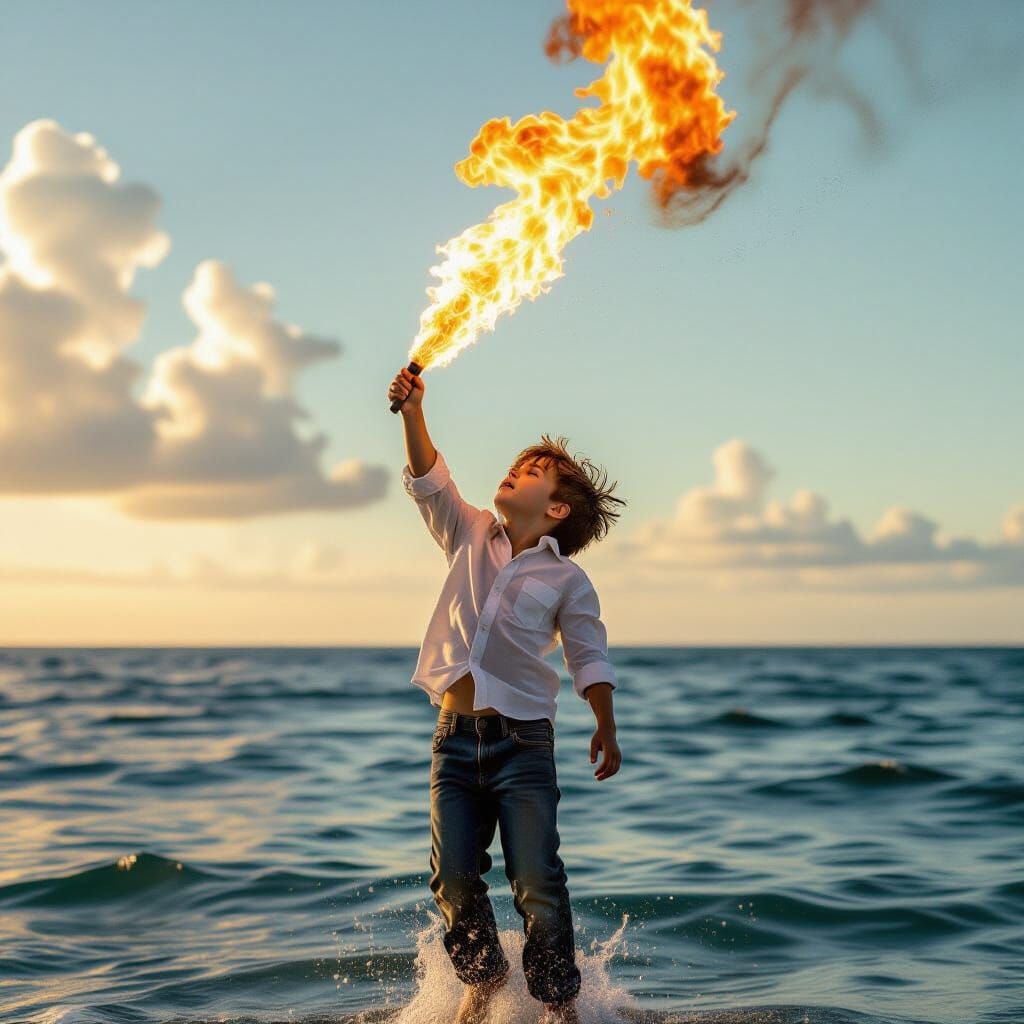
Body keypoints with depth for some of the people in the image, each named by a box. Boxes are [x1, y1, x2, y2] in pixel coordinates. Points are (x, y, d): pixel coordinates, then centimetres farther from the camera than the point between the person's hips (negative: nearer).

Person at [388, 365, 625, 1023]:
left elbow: (590, 658, 2)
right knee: (455, 878, 2)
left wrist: (606, 727, -11)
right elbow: (429, 481, 4)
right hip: (456, 739, 3)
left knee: (537, 882, -8)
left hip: (523, 744, -3)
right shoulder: (471, 538, 12)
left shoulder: (567, 579, 3)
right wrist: (413, 412, -9)